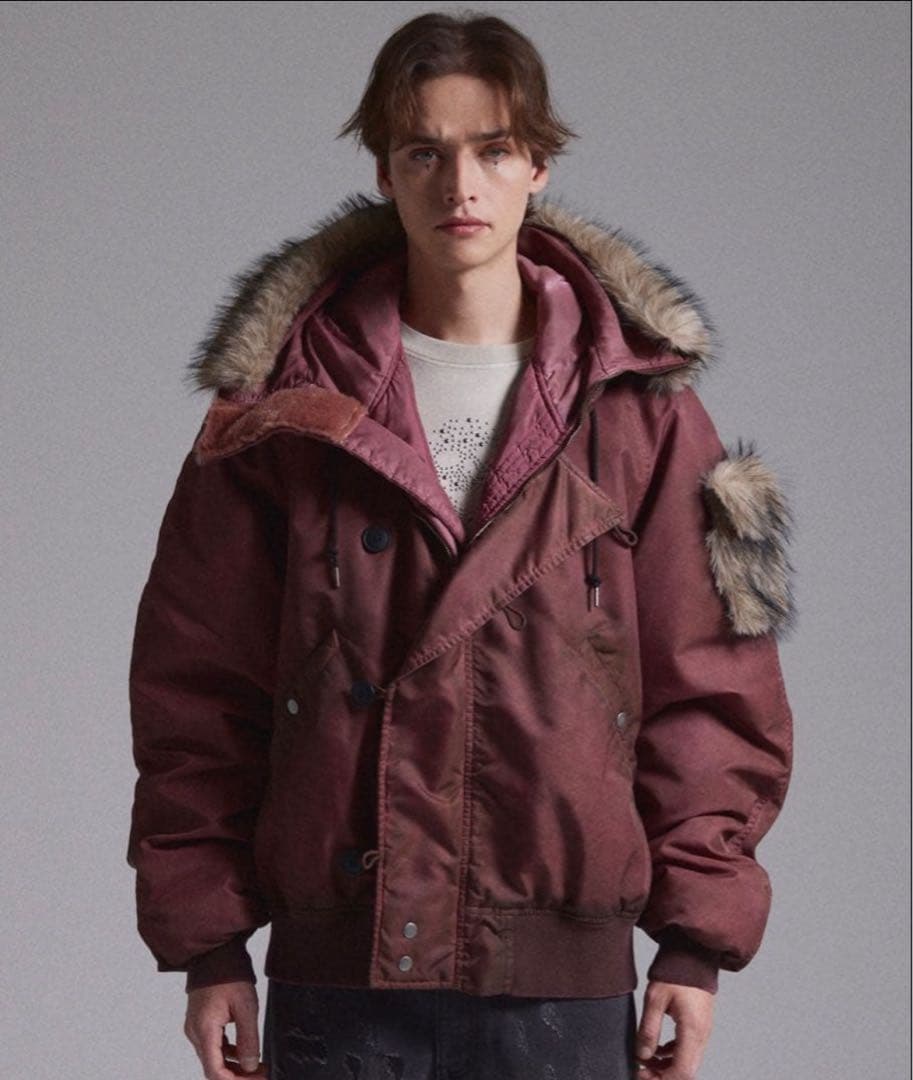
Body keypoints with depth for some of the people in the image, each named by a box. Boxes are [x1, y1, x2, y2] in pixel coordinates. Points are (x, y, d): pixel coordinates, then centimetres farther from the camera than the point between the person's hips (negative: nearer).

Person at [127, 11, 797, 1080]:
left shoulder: (638, 403, 4)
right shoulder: (284, 400, 4)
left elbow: (709, 681, 5)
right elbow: (194, 680, 5)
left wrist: (695, 940, 0)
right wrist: (207, 946, 1)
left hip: (563, 981, 0)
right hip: (338, 980, 0)